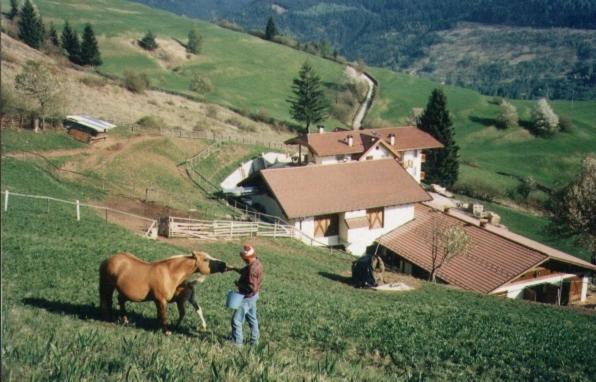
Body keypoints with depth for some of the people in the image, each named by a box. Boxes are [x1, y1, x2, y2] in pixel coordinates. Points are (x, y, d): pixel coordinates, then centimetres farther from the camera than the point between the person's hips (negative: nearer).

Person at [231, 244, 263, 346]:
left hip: (248, 297, -10)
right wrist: (235, 269, 10)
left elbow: (252, 287, -30)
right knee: (252, 318, 21)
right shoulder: (257, 263, 0)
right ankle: (254, 341, 33)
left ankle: (237, 343, 7)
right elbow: (245, 272, 18)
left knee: (237, 320, 0)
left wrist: (239, 284, -19)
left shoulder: (252, 268, -30)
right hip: (253, 296, 10)